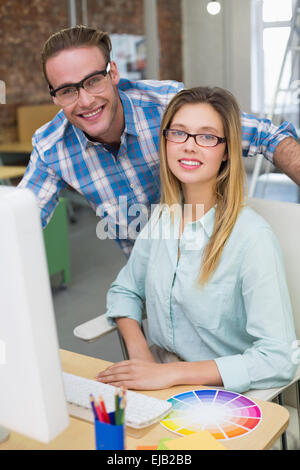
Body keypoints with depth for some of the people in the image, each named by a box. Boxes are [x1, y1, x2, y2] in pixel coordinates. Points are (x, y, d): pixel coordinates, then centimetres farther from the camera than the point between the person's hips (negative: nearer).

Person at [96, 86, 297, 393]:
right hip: (157, 378, 6)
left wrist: (172, 373, -26)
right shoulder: (162, 216, 2)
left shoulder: (252, 238, -19)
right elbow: (125, 290, 15)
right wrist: (139, 351, -4)